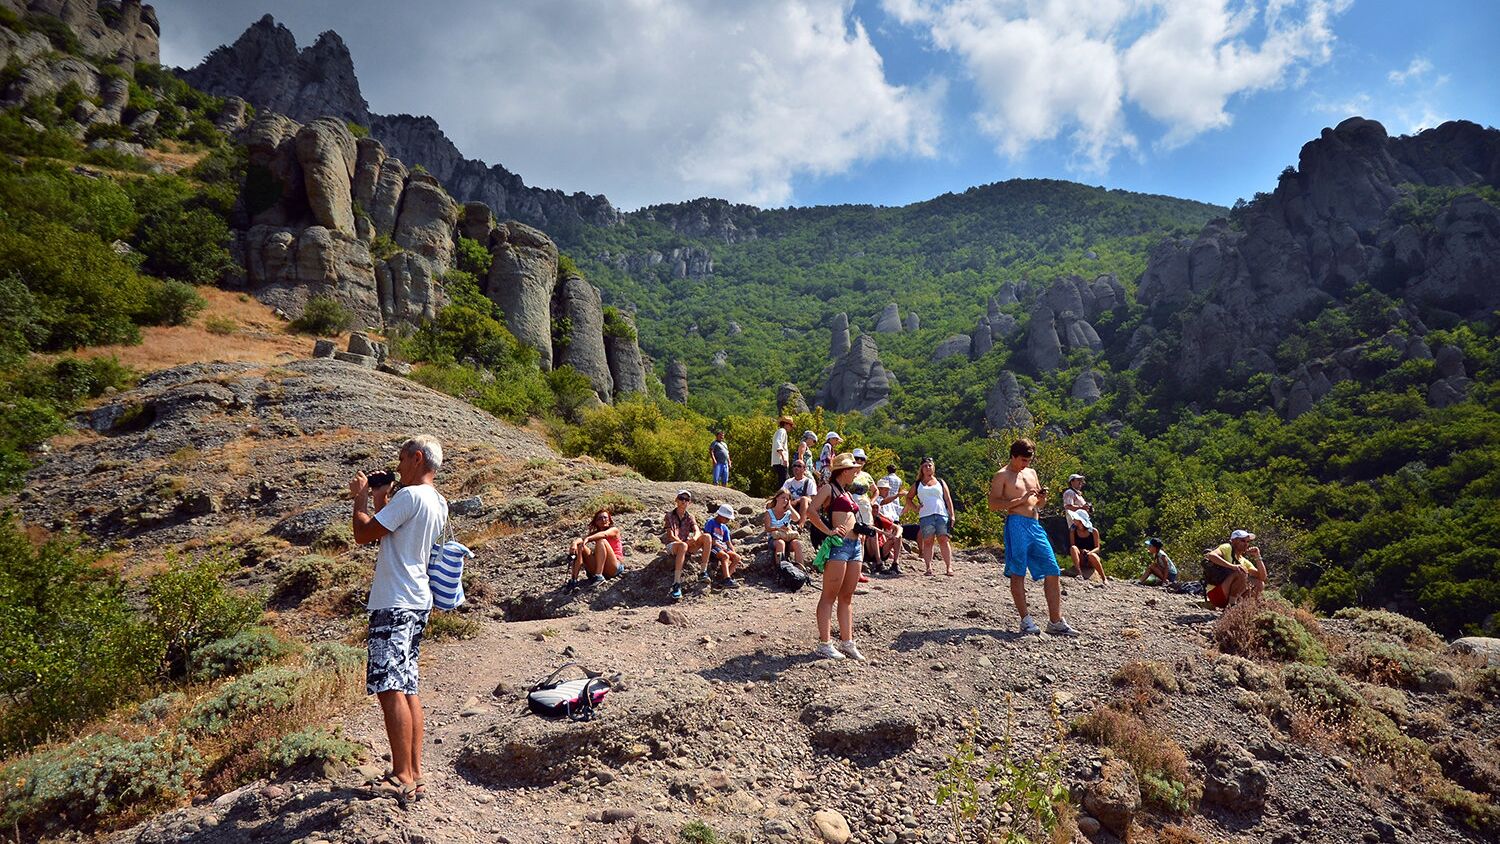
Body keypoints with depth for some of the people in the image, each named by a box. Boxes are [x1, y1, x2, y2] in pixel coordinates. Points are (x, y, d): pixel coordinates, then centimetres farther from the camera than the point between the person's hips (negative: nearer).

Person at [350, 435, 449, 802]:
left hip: (396, 603, -10)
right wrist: (381, 502, 22)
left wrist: (361, 496, 2)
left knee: (390, 688, -10)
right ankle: (415, 775, 17)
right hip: (417, 602, 10)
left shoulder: (411, 496, -14)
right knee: (408, 688, 13)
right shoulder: (438, 503, 16)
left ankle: (402, 778, -8)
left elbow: (363, 533, -12)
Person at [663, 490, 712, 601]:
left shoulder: (690, 517, 11)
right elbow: (671, 536, -10)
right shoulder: (670, 515, 0)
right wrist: (684, 542, -27)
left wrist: (695, 537, -32)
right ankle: (676, 584, -48)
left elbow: (697, 531, -7)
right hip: (672, 546, -4)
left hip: (686, 544, 4)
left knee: (707, 537, -20)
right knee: (683, 546, -42)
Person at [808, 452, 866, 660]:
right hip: (837, 544, -9)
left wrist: (860, 543, 16)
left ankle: (847, 642, 15)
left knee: (847, 597, 10)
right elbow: (811, 512, -16)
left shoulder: (846, 493, 22)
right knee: (829, 595, -6)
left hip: (854, 545, 9)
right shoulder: (828, 489, -3)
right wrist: (828, 531, -18)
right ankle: (824, 644, -4)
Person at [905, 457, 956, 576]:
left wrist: (952, 516, 4)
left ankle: (949, 567, -9)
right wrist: (916, 507, 5)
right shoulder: (917, 485, 17)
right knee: (927, 542, -4)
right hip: (925, 516, 0)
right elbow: (908, 498, 23)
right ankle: (928, 567, -4)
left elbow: (948, 499, 13)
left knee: (944, 540, -7)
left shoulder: (940, 482, 17)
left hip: (941, 514, 0)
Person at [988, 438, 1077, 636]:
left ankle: (1056, 622, 7)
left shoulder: (1031, 472, 20)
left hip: (1035, 525, 7)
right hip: (1016, 525, -7)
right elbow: (993, 504, -10)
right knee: (1017, 574, -3)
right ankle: (1026, 621, 3)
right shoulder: (1002, 475, 0)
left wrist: (1042, 498, 3)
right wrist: (1021, 499, -15)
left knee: (1052, 571, 2)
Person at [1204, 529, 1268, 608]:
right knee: (1241, 572, -25)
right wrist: (1232, 566, -34)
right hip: (1216, 594, -8)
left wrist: (1258, 557, 5)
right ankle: (1231, 606, -19)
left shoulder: (1244, 561, 19)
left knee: (1260, 584, 2)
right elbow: (1211, 555, -24)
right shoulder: (1227, 548, -2)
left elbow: (1263, 577, 13)